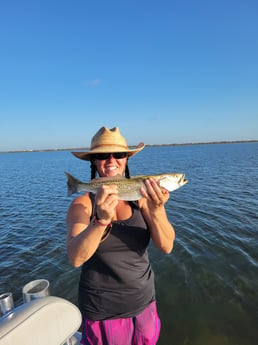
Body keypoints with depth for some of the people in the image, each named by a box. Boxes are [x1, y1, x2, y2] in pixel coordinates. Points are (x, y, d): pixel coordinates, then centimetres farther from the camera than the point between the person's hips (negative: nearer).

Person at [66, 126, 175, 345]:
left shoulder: (142, 197, -10)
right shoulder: (82, 203, -14)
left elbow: (167, 246, -18)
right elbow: (75, 258, -26)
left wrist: (156, 211, -36)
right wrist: (101, 219, -42)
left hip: (144, 302, 2)